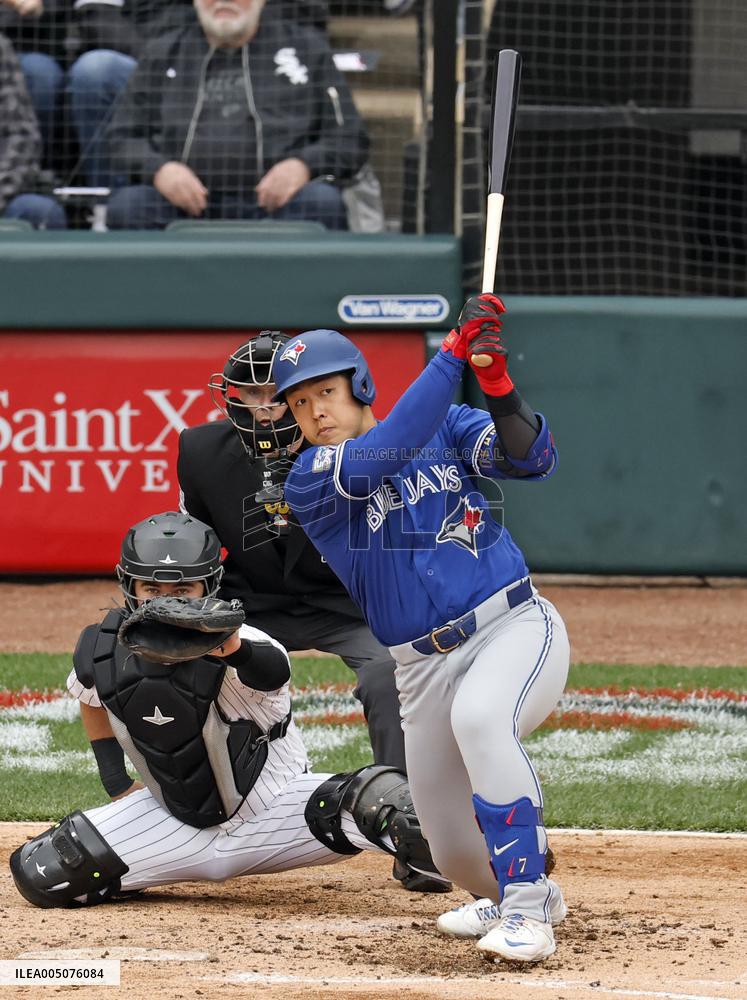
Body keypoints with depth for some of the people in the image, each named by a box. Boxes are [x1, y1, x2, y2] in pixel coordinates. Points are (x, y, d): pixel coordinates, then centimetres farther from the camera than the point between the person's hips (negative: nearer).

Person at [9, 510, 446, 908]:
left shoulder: (242, 651, -25)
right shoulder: (102, 653, -11)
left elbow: (274, 671, -51)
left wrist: (234, 650, -73)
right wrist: (116, 782, 5)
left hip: (271, 810, -5)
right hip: (179, 824, 5)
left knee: (373, 800, -34)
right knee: (41, 874, -8)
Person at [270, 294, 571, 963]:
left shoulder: (446, 426, 5)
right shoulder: (309, 484, -2)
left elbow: (531, 460, -8)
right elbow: (392, 448, -19)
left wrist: (499, 388, -25)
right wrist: (455, 352, -22)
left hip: (516, 626, -2)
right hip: (424, 668, 2)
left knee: (478, 716, -37)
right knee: (458, 856, 4)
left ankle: (525, 910, -32)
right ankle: (510, 892, 42)